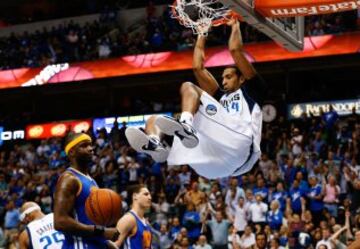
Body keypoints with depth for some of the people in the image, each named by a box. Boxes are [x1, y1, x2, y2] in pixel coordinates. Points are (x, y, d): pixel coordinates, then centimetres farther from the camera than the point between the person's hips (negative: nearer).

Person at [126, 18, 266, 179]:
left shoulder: (251, 91, 27)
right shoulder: (221, 97, 43)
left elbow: (235, 50, 19)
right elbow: (198, 67, 41)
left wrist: (235, 26, 37)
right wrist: (202, 33, 47)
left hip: (240, 142, -6)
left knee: (188, 87, -11)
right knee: (154, 120, 7)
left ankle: (186, 126, -45)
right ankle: (156, 144, -33)